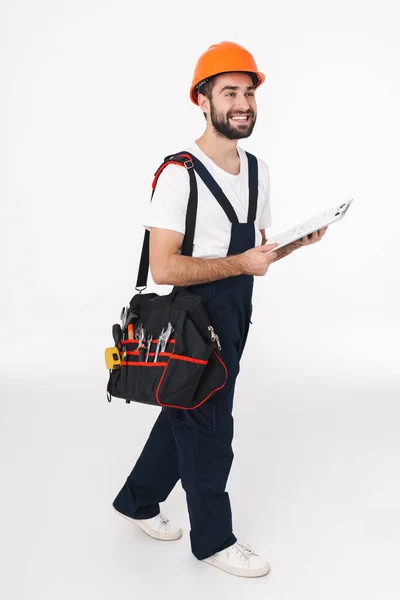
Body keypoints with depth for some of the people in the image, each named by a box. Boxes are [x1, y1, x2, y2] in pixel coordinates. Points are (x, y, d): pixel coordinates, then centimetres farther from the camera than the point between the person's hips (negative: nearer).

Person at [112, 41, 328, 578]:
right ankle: (213, 539, 25)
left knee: (185, 413, 19)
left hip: (237, 313, 8)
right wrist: (242, 264, -26)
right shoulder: (180, 175, -18)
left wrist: (299, 241, -1)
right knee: (208, 428, 5)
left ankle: (138, 500, 40)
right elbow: (163, 268, -22)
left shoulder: (258, 170, 9)